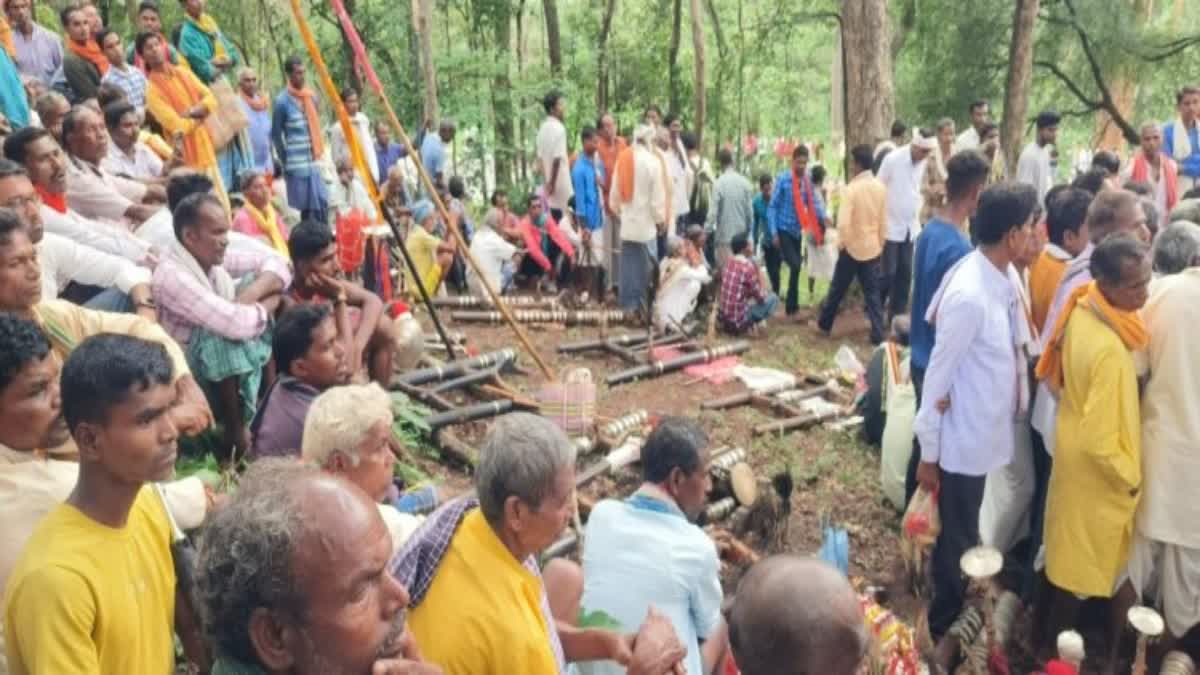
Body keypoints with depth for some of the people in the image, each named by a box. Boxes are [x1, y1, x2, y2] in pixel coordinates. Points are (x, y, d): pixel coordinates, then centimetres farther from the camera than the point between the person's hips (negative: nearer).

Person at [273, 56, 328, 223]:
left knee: (322, 203, 2)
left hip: (314, 161, 6)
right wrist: (286, 161, -2)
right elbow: (276, 135, -4)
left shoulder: (311, 97, 10)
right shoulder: (282, 101, -9)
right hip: (297, 164, -6)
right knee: (305, 207, -3)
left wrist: (318, 153, 15)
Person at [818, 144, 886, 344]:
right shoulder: (881, 187, -1)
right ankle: (878, 334, 4)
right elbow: (883, 221, 7)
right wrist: (880, 243, 17)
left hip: (852, 247, -4)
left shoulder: (852, 188, -17)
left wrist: (842, 243, -8)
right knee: (872, 293, 8)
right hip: (873, 247, 4)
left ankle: (824, 324, 28)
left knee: (837, 289, 13)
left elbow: (843, 222, -23)